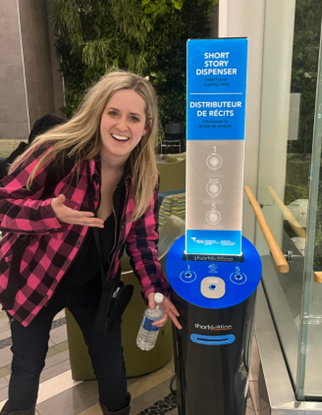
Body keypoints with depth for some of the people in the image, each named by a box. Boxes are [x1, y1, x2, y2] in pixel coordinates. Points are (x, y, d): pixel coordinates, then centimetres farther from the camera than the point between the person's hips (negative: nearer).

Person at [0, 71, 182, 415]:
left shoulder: (144, 175, -13)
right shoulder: (59, 152, -28)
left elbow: (141, 236, -3)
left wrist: (154, 290, -15)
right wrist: (52, 213, -39)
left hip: (92, 283, 3)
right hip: (33, 280, -2)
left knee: (112, 365, 15)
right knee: (28, 368, 18)